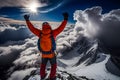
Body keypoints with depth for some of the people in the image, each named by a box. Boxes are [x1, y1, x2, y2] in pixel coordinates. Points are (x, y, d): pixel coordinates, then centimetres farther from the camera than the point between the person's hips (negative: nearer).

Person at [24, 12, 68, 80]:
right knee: (54, 65, 23)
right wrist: (65, 19, -24)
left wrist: (27, 20, -3)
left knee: (43, 64, 29)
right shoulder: (53, 33, -26)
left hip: (43, 54, 3)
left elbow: (32, 28, -11)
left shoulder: (40, 33, -19)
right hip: (51, 54, -2)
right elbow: (61, 28, -26)